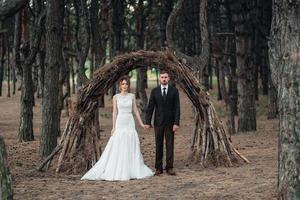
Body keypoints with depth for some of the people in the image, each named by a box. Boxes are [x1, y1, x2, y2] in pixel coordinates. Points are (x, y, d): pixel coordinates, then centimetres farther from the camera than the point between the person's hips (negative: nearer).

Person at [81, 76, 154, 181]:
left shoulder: (132, 96, 7)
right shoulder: (116, 97, 1)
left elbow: (135, 110, 9)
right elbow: (114, 112, 0)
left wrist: (141, 123, 7)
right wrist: (113, 127, -5)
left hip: (130, 123, 3)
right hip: (120, 123, -3)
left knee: (131, 148, 3)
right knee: (118, 148, -5)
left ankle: (132, 171, 8)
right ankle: (118, 172, -2)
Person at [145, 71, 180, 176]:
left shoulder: (174, 91, 1)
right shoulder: (154, 91, 3)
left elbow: (177, 108, -3)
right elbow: (150, 107, 3)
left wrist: (176, 123, -10)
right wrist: (148, 122, -3)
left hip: (170, 122, -1)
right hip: (158, 122, 1)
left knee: (170, 145, 1)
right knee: (158, 145, 4)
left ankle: (169, 168, 6)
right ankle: (158, 168, 8)